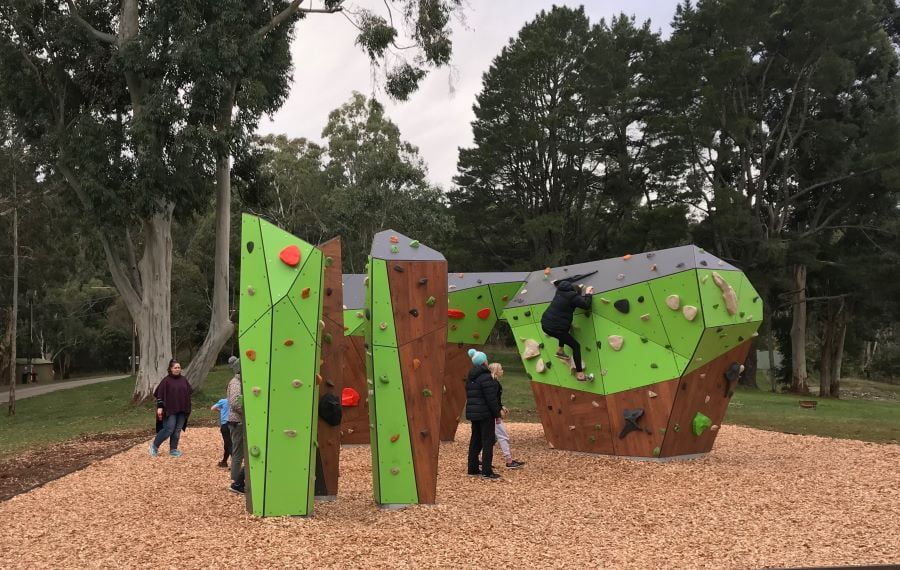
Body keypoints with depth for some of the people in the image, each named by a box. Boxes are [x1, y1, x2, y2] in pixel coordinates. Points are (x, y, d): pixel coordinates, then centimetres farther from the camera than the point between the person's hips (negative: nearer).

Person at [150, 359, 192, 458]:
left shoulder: (184, 380, 9)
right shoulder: (166, 380, -4)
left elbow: (189, 393, 15)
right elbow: (160, 394, -6)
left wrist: (187, 409, 13)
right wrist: (159, 407, -14)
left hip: (182, 410, 5)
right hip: (170, 410, -5)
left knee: (177, 431, 5)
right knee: (169, 429, -11)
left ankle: (173, 450, 15)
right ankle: (154, 446, 7)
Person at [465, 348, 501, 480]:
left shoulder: (470, 378, 11)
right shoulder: (485, 377, -17)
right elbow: (491, 398, -18)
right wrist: (497, 414, -10)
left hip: (472, 413, 9)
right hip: (485, 414, -9)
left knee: (475, 440, 14)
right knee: (487, 441, -4)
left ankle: (473, 468, 18)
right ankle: (487, 471, -4)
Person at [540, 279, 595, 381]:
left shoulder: (560, 291, 12)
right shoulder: (573, 297, -11)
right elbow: (586, 305, -9)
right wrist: (588, 294, 5)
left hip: (544, 324, 8)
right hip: (554, 329, -8)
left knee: (565, 327, 39)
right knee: (576, 346, 4)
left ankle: (560, 350, 39)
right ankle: (580, 374, 4)